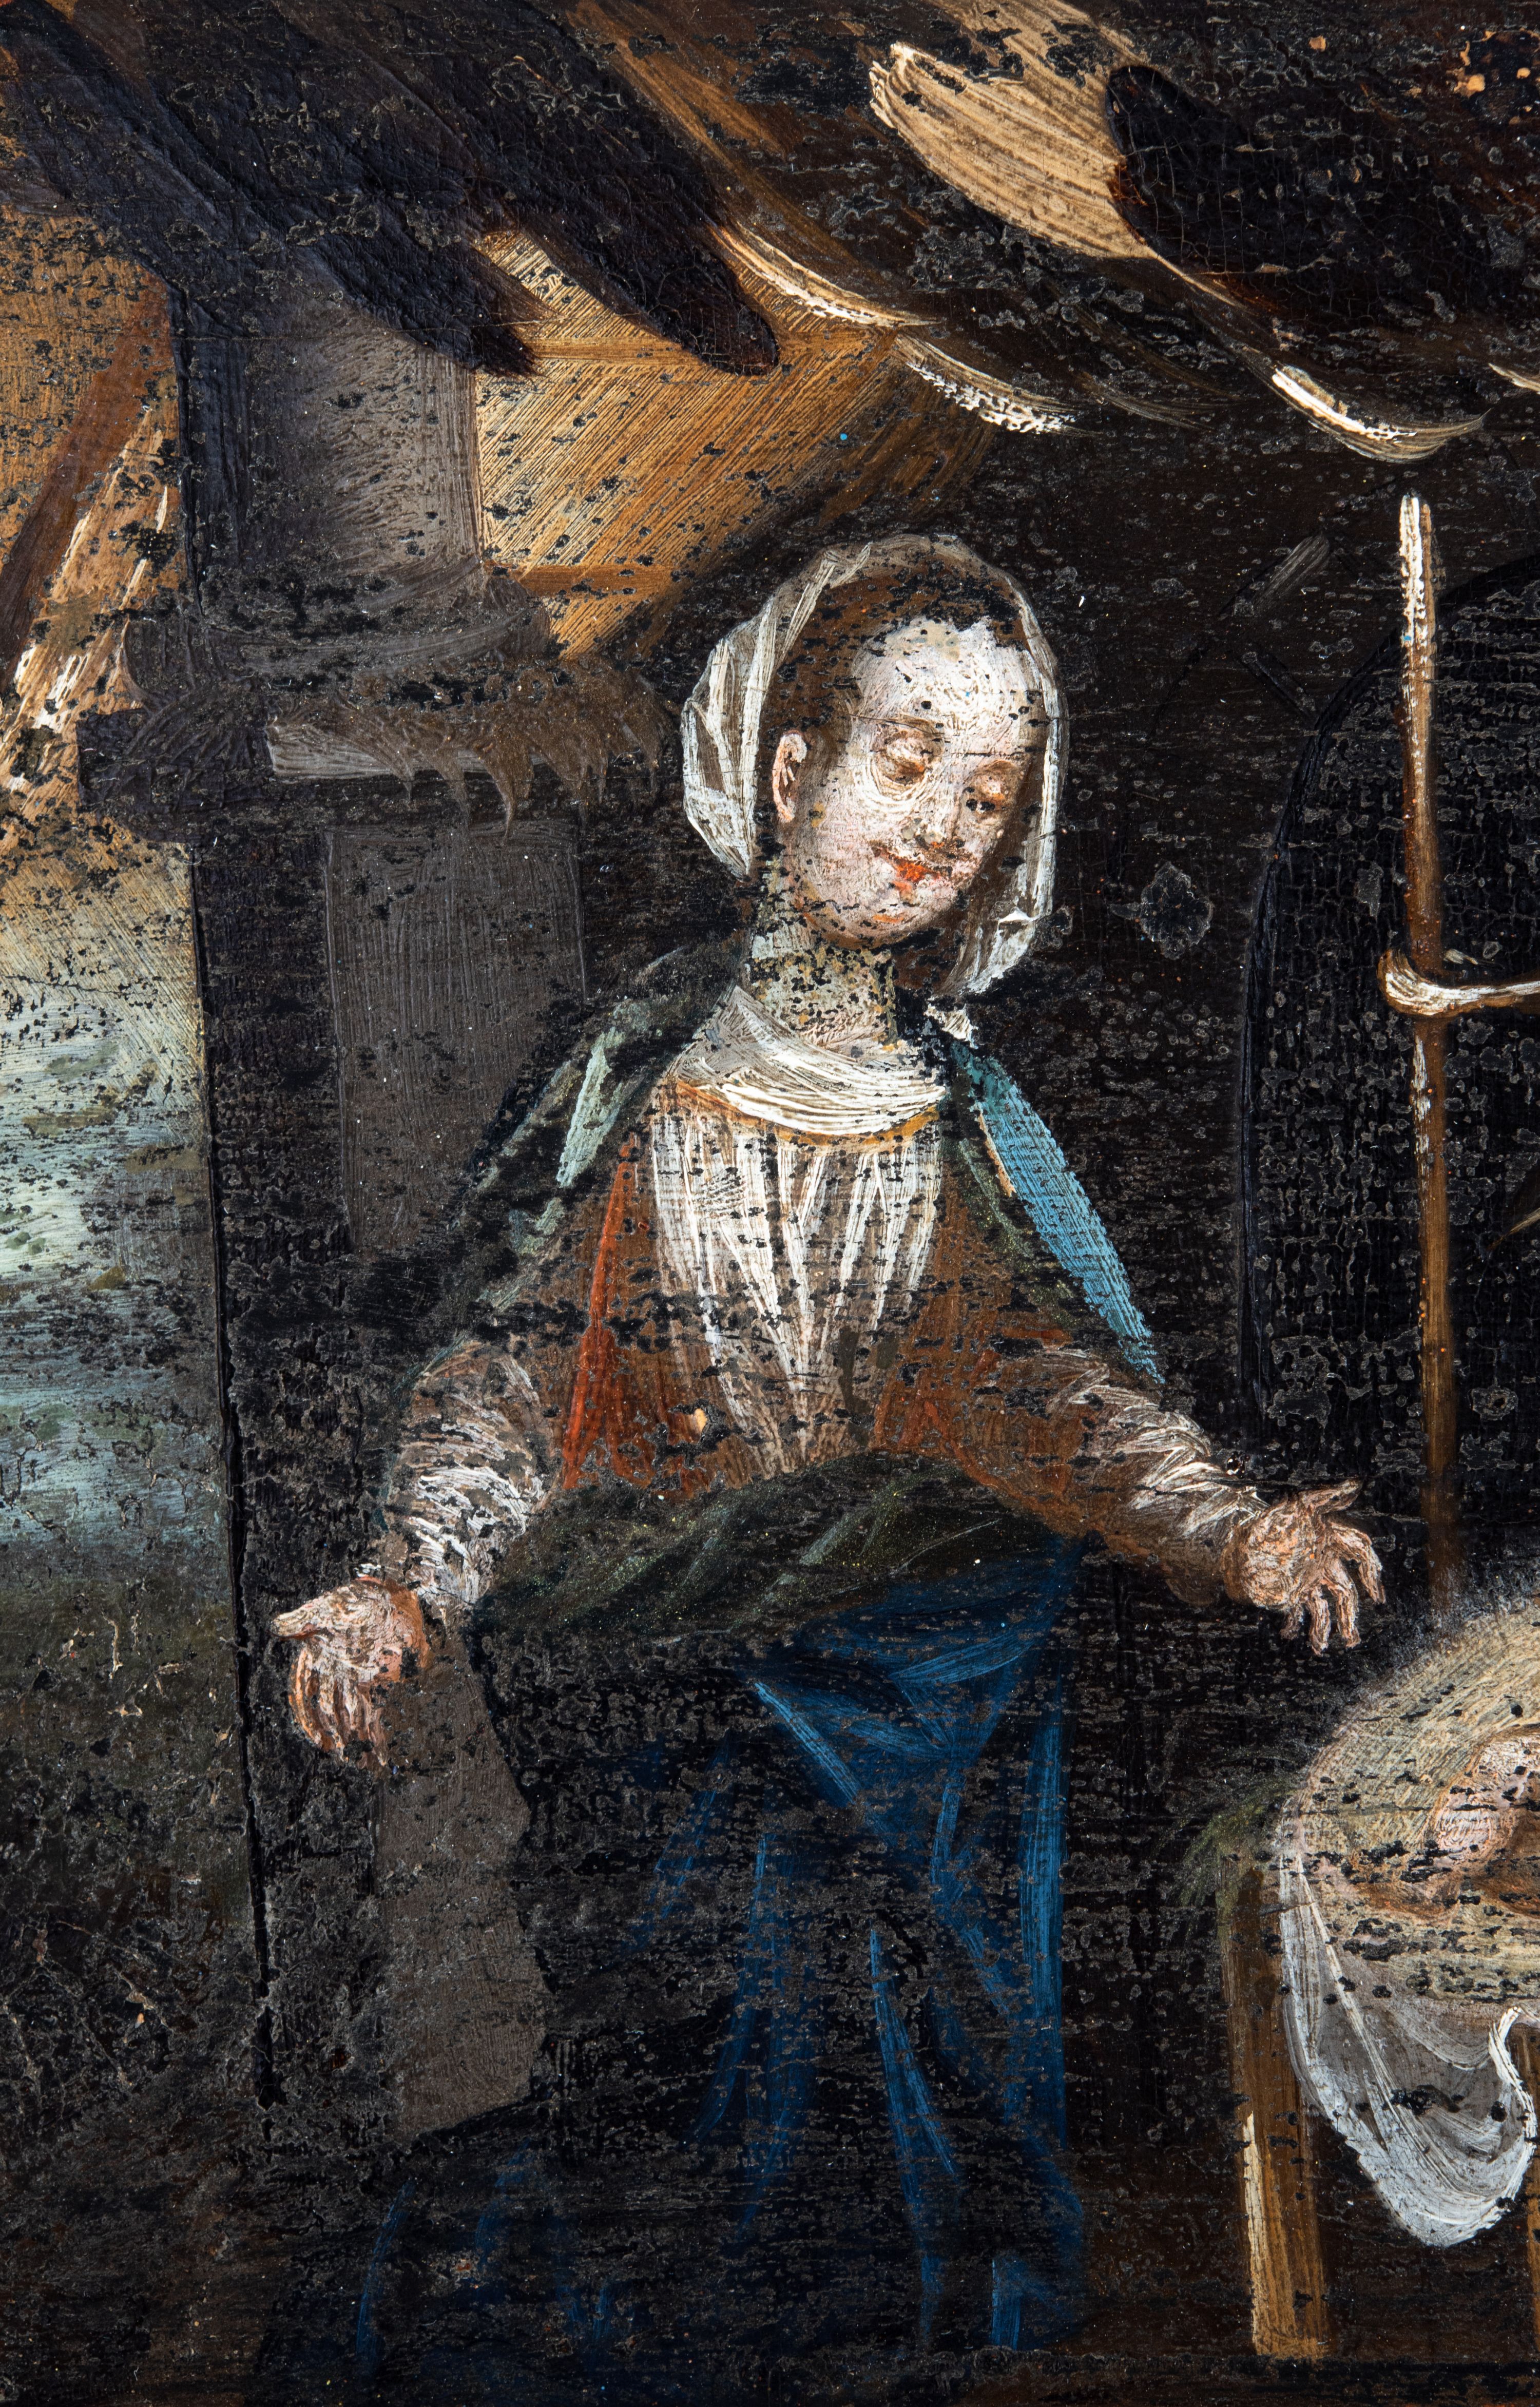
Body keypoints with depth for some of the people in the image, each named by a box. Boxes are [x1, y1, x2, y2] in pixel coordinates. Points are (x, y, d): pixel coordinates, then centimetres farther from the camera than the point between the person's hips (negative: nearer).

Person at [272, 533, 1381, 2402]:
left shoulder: (956, 1113, 7)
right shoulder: (654, 1068, 3)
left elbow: (1046, 1384, -4)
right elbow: (521, 1366, 1)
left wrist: (1234, 1532, -21)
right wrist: (407, 1584, -14)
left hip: (916, 1673, 1)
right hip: (660, 1671, -1)